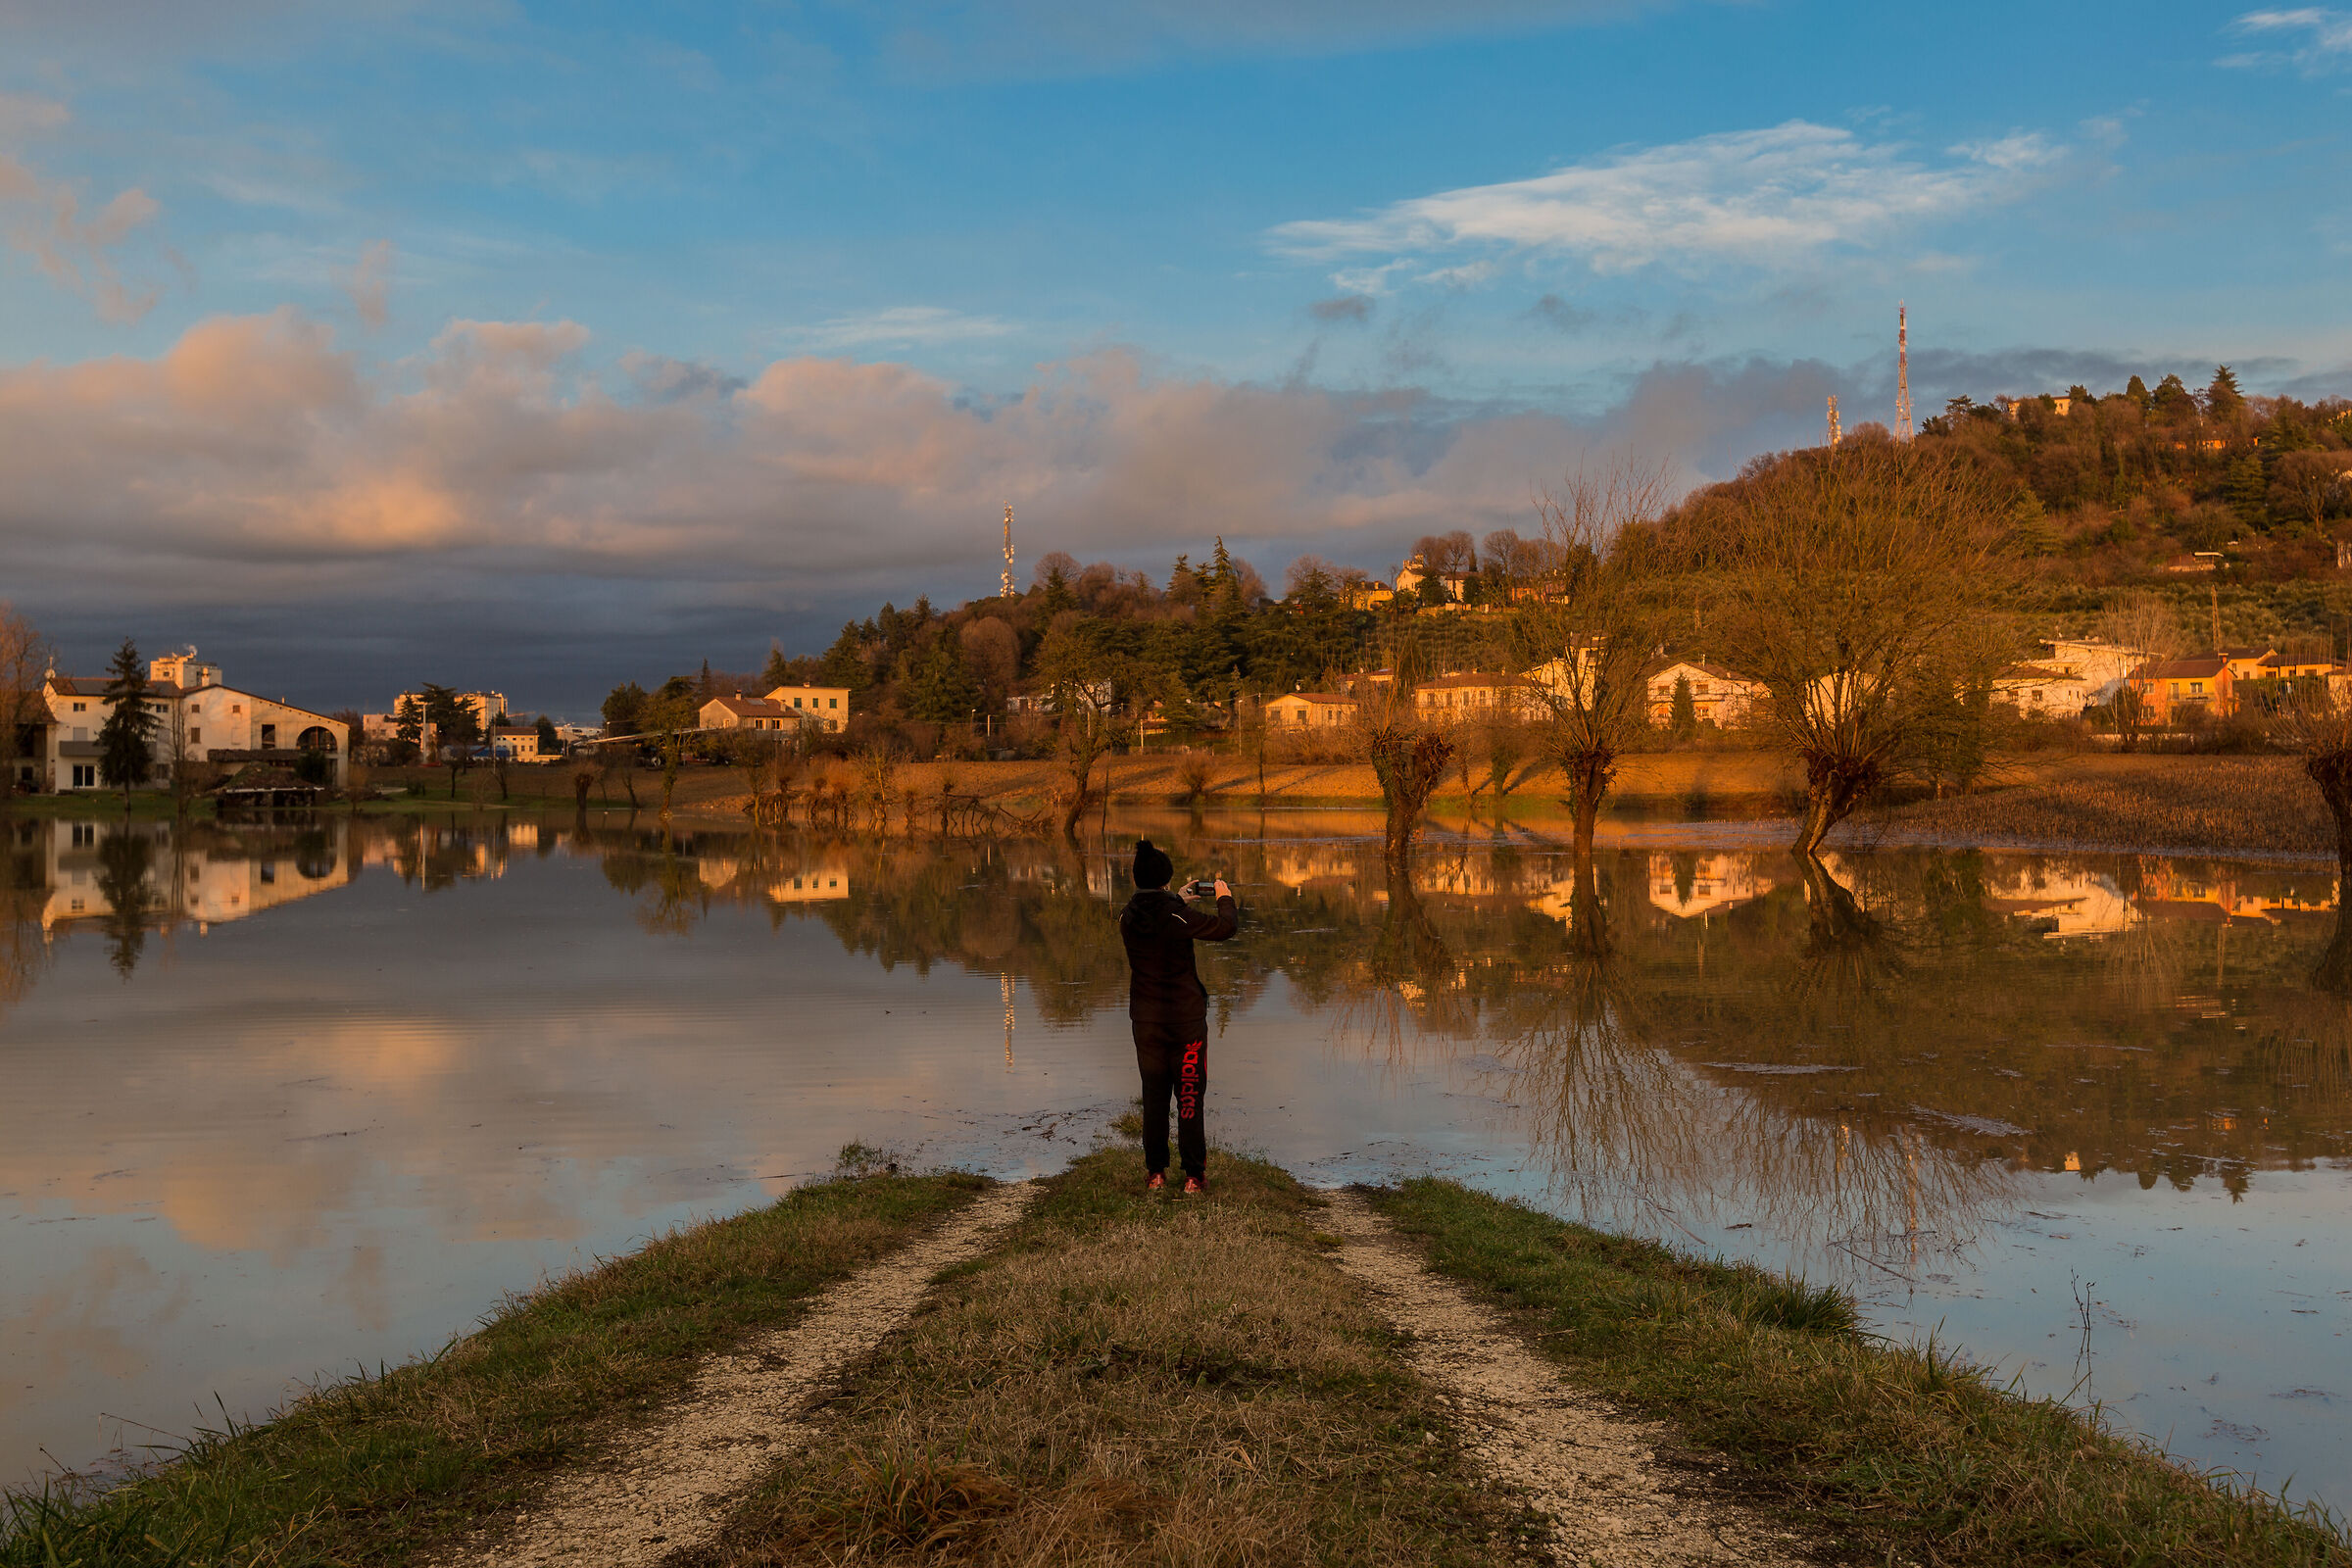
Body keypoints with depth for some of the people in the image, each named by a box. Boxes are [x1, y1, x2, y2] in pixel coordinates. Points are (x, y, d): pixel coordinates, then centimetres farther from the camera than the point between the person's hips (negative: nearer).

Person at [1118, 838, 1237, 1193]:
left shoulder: (1128, 918, -2)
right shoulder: (1178, 916, -18)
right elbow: (1226, 927, -9)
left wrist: (1178, 901, 28)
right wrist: (1224, 899, 9)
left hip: (1145, 1019, 4)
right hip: (1186, 1017, -4)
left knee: (1153, 1096, 13)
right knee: (1189, 1096, 5)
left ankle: (1155, 1173, 16)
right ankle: (1194, 1175, 7)